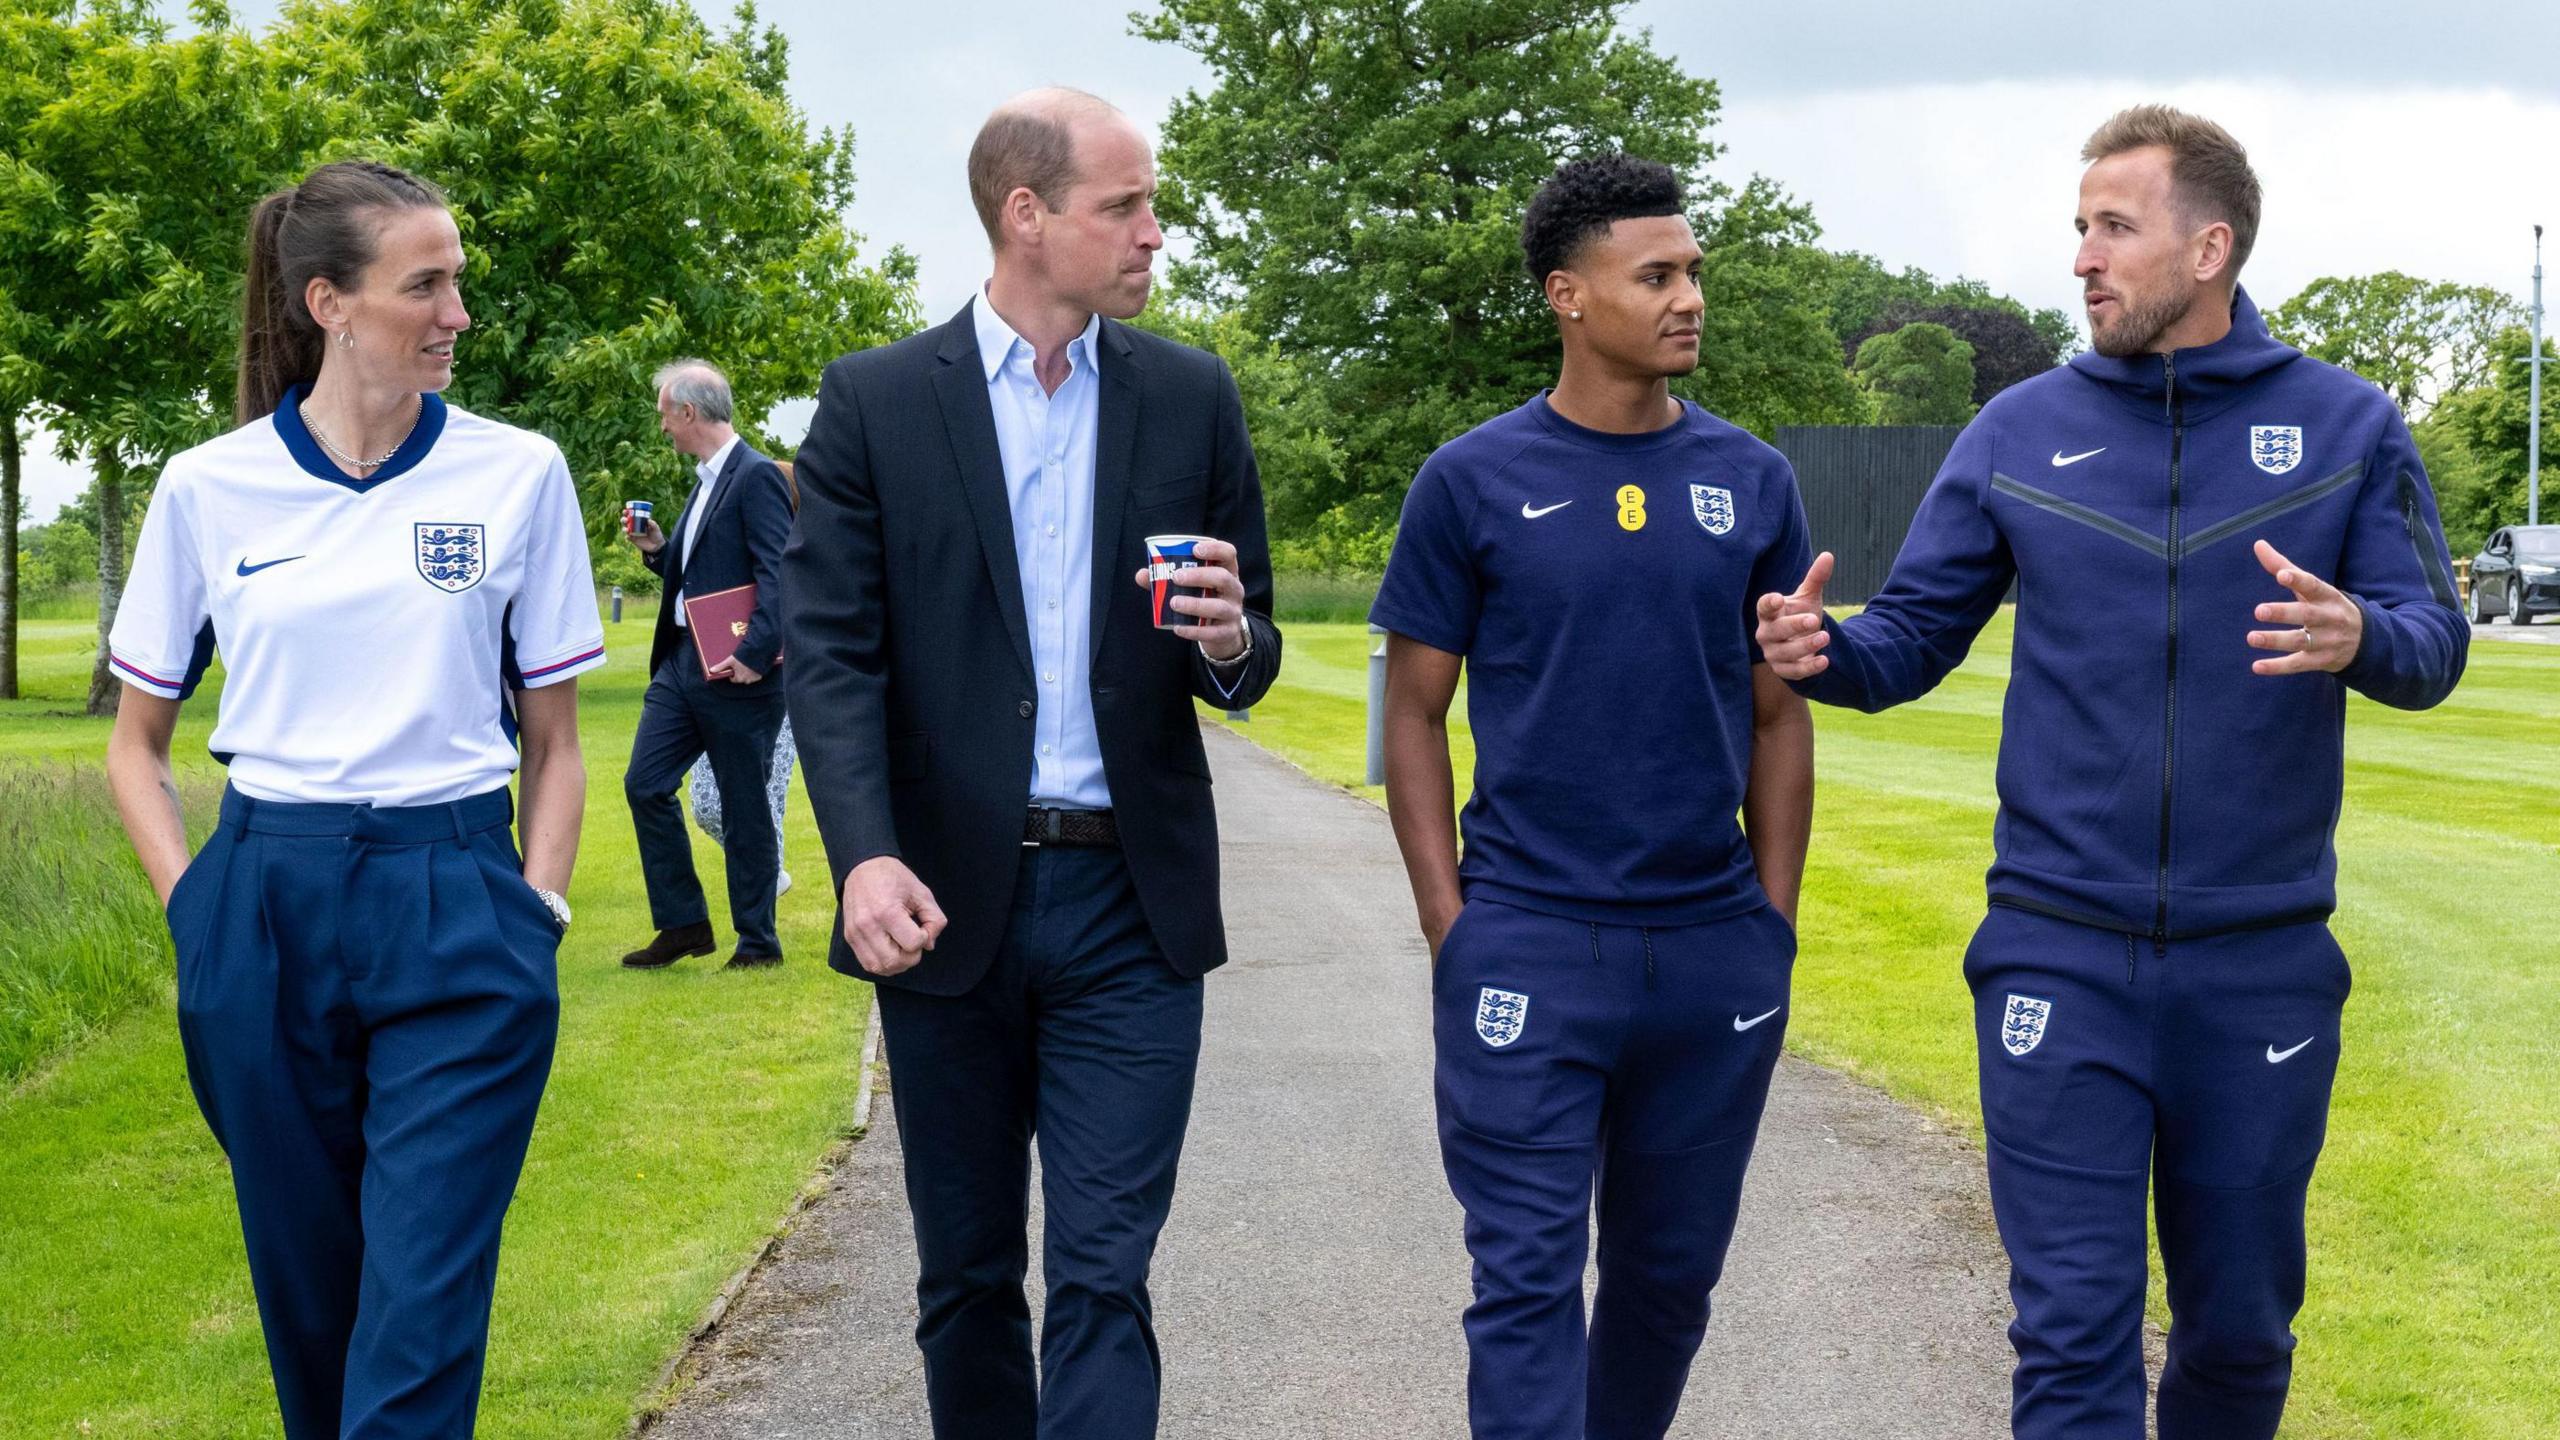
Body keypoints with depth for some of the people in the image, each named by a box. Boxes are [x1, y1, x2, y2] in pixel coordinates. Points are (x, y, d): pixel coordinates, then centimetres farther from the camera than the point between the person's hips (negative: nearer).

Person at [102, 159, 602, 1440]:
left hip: (455, 913, -1)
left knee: (421, 1314, -6)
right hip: (266, 913, 1)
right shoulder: (208, 489, 2)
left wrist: (537, 907, -2)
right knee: (309, 1297, 12)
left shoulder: (517, 475, 1)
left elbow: (553, 742, 8)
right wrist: (193, 902, 0)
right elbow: (134, 744, 12)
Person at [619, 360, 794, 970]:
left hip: (734, 672, -9)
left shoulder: (756, 477, -13)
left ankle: (757, 942, 12)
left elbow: (779, 573, -21)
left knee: (744, 805, 1)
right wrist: (658, 551, 8)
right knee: (645, 785, 7)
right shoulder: (707, 480, 16)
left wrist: (755, 655, -26)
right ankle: (683, 924, 16)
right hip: (681, 662, 9)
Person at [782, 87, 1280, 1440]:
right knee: (967, 1278, 12)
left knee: (1101, 1278, -3)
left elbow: (1245, 654, 11)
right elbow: (832, 651, -6)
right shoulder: (875, 400, 0)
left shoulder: (1190, 396, 6)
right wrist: (865, 855, -21)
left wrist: (1232, 642, -14)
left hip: (1131, 906, 0)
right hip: (948, 900, 0)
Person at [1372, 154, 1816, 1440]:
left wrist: (1775, 917, 4)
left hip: (1716, 947, 3)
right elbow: (1416, 714, 2)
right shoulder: (1472, 484, -2)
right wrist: (1451, 925, -6)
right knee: (1529, 1277, -3)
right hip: (1530, 943, -3)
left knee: (1671, 1271, 14)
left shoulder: (1751, 483, 6)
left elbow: (1777, 716, 10)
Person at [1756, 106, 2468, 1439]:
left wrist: (2360, 638, -27)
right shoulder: (2021, 431, 2)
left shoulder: (2348, 427, 1)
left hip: (2263, 962, 1)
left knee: (2242, 1327, 13)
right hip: (2059, 953, 0)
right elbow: (1914, 634, 4)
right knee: (2073, 1329, -2)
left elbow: (2436, 641, -4)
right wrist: (1819, 650, -18)